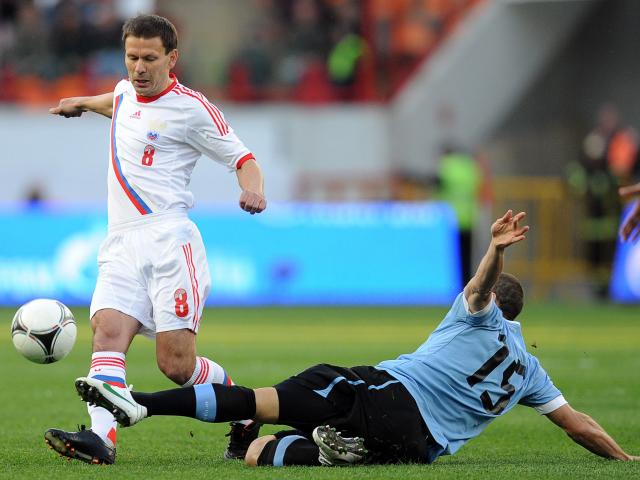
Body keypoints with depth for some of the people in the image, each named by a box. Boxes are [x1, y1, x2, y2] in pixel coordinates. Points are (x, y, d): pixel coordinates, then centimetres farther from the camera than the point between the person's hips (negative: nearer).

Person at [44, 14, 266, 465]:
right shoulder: (125, 93, 18)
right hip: (121, 246, 6)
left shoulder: (191, 107, -2)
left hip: (167, 238, -6)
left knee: (176, 363, -12)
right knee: (108, 333, -20)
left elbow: (243, 158, -1)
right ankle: (101, 437, -37)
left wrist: (252, 191, -19)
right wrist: (85, 102, 50)